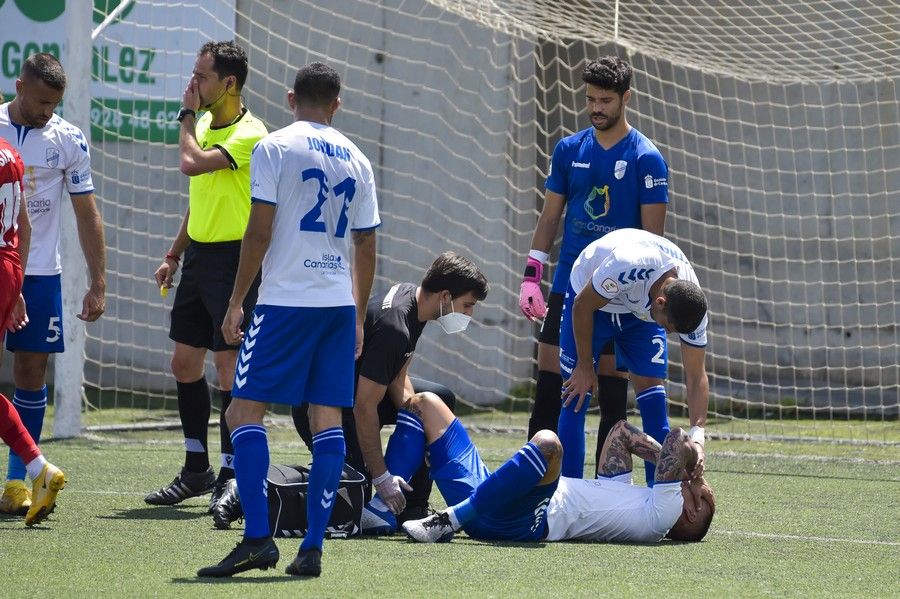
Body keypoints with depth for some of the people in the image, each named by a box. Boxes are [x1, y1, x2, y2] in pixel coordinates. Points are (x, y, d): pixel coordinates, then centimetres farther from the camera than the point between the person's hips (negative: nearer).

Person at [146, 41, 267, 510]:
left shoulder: (249, 134, -16)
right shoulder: (206, 124, 12)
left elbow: (193, 164, -29)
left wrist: (188, 115, -14)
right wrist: (174, 255, 22)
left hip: (233, 259, -9)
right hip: (199, 255, 9)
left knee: (228, 364, -6)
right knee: (184, 362, 10)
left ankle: (231, 475, 1)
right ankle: (197, 470, 20)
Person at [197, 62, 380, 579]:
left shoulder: (274, 148, -3)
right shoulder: (357, 160, 12)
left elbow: (259, 232, -7)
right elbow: (366, 249, 14)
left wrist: (236, 301, -1)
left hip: (286, 300, -5)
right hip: (340, 302, 5)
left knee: (245, 410, -2)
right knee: (329, 419, 5)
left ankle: (258, 538, -13)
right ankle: (314, 547, 2)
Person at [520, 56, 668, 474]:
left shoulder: (646, 159, -5)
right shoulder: (569, 150, 7)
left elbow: (652, 234, -6)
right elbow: (549, 217, 12)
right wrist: (531, 277, 4)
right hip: (567, 285, 3)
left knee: (611, 396, 1)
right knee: (548, 385, 0)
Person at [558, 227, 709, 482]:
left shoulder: (690, 304, -27)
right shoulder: (630, 265, -43)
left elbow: (696, 377, -21)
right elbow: (582, 306, -25)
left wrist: (698, 437, -32)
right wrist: (585, 367, -16)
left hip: (640, 312, 3)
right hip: (590, 297, -3)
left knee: (652, 391, -7)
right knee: (577, 396, -9)